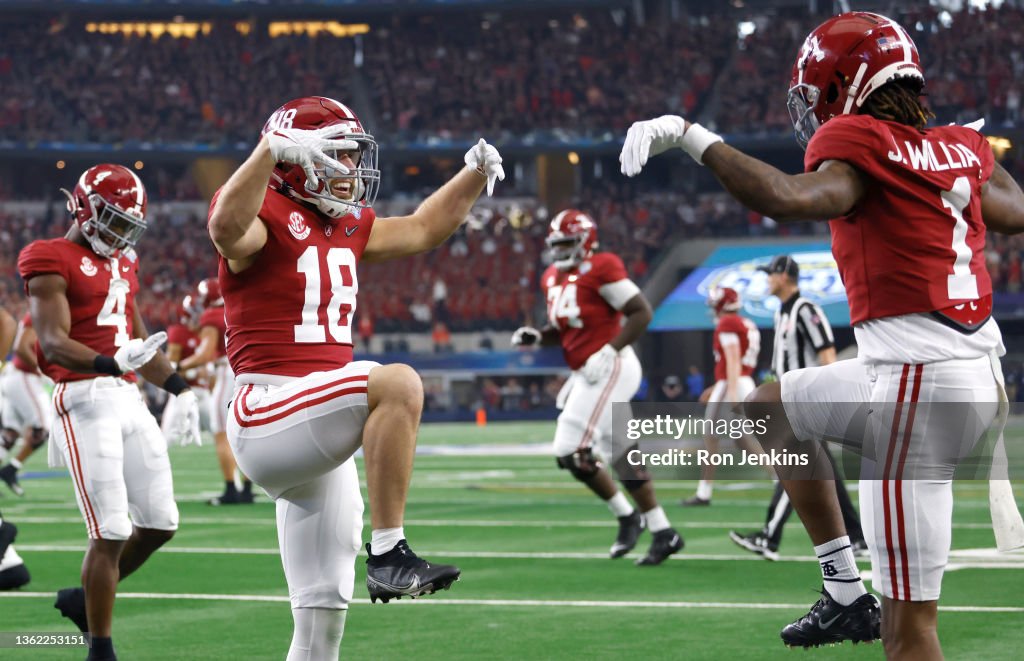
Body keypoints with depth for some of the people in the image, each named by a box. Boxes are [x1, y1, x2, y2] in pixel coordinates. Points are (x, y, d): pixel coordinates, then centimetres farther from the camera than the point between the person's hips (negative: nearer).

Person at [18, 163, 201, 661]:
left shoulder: (120, 264, 19)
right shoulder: (51, 261, -7)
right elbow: (53, 344, -19)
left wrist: (178, 388, 21)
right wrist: (112, 362, -34)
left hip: (129, 398, 8)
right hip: (85, 399, -8)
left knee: (160, 524, 8)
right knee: (111, 533, -9)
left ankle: (86, 599, 28)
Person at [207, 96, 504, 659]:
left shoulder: (344, 227, 16)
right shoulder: (265, 217, -9)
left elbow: (421, 230, 31)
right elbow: (226, 228, -34)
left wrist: (473, 176, 19)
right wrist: (272, 148, -45)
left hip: (320, 434, 9)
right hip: (268, 412, -9)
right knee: (398, 384, -31)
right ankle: (388, 554, -29)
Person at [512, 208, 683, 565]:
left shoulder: (599, 270, -12)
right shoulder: (553, 278, 14)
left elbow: (642, 312, -15)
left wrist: (609, 352, -22)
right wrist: (536, 336, 6)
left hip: (610, 370, -9)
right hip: (588, 374, 9)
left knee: (573, 452, -12)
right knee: (621, 454, 11)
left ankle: (627, 516, 1)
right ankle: (662, 532, 21)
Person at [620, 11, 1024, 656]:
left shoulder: (861, 140, -9)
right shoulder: (962, 148, 12)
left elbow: (791, 198, -28)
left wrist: (690, 136, -22)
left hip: (918, 382, -9)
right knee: (771, 408, 27)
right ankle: (845, 591, 24)